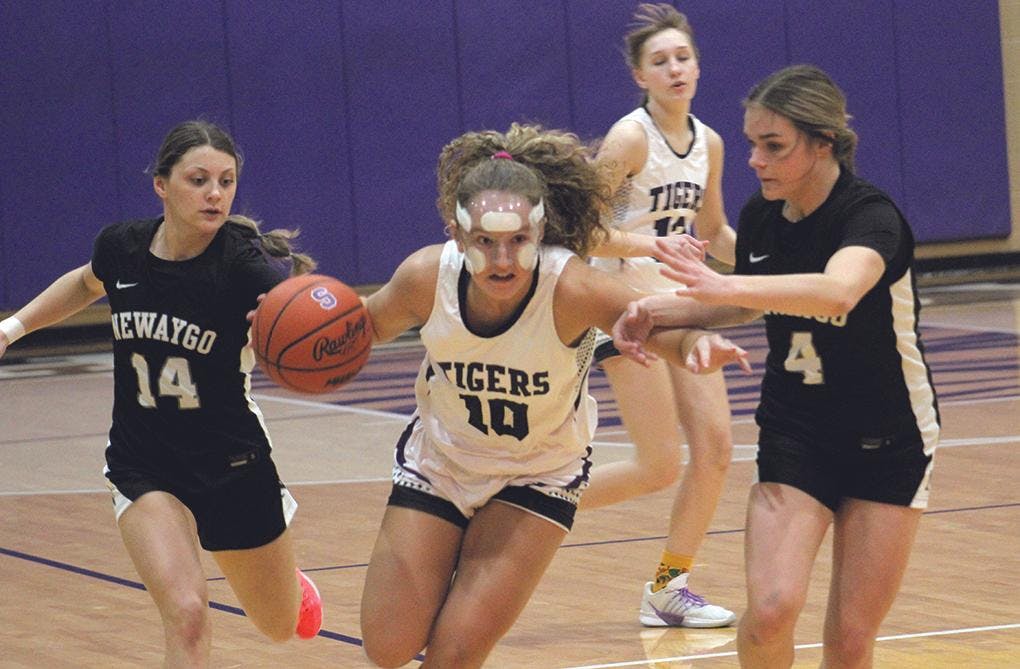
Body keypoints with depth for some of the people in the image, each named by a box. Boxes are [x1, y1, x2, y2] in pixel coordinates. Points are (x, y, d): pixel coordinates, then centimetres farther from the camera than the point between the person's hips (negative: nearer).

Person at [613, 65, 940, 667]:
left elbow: (837, 292, -48)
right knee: (772, 609, -17)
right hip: (794, 435, 4)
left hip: (888, 445, -4)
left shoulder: (872, 216, -24)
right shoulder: (759, 216, -5)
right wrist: (658, 312, -1)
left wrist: (727, 286, -61)